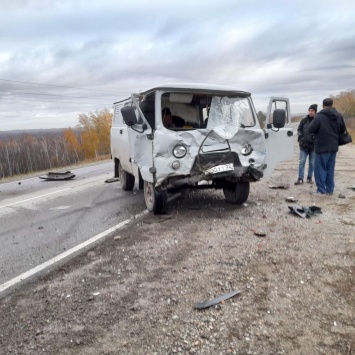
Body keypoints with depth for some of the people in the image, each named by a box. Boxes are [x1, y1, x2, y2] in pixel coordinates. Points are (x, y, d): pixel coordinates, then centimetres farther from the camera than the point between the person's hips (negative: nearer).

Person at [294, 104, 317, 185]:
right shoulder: (304, 120, 1)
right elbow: (299, 129, 10)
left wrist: (315, 139, -16)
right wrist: (301, 137, -4)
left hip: (313, 146, -1)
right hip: (303, 145, 1)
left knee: (312, 163, 9)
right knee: (302, 162, 1)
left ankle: (309, 178, 21)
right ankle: (300, 178, 5)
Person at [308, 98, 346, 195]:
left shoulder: (320, 116, -15)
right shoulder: (338, 115, 4)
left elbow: (310, 129, -15)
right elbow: (342, 129, 11)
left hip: (322, 146, -6)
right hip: (334, 146, 6)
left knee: (320, 168, 1)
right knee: (330, 169, 12)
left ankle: (321, 190, 1)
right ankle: (329, 190, 17)